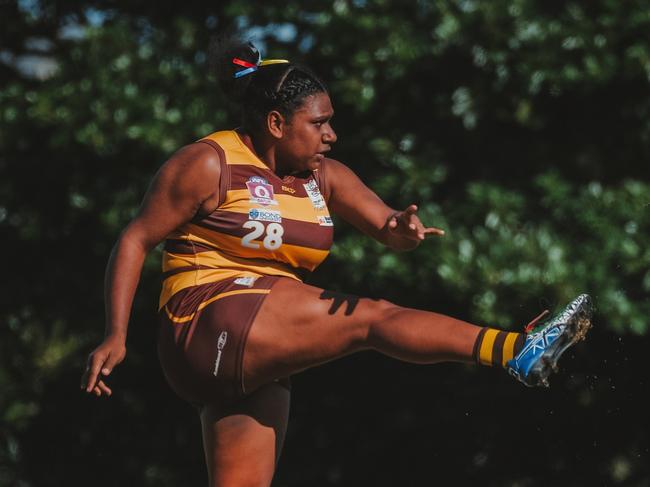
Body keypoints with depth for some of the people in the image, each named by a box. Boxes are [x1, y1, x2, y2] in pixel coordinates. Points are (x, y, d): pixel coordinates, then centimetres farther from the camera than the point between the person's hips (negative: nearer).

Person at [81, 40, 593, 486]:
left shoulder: (323, 177, 13)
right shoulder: (210, 164, -6)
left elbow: (386, 226, 4)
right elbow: (136, 240, -5)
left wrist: (404, 228, -22)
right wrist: (116, 336, -13)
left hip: (257, 361, 8)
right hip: (212, 325, -8)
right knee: (373, 318, -20)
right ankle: (520, 352, -30)